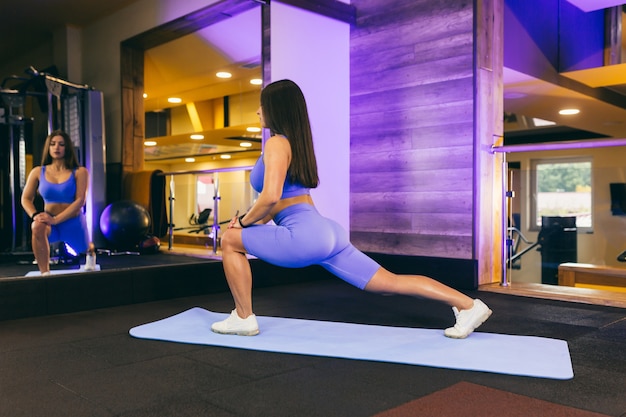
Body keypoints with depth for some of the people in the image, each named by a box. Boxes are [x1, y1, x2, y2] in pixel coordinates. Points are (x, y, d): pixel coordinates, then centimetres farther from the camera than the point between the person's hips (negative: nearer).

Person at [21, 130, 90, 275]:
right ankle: (45, 273, -27)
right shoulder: (38, 172, 0)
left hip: (74, 223, 0)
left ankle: (90, 249, 63)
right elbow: (26, 199, 1)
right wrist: (35, 215, -21)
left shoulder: (80, 172, -9)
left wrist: (56, 219, -27)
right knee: (37, 227, -36)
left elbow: (80, 200, -17)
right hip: (50, 224, 0)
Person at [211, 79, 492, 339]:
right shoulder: (296, 142, 22)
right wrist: (252, 220, 20)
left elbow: (270, 197, -20)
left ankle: (243, 319, 10)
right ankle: (467, 305, 8)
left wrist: (244, 222, -3)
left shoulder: (277, 143, -6)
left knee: (230, 240, 6)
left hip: (304, 236, -9)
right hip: (324, 232, 9)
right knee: (390, 282, 9)